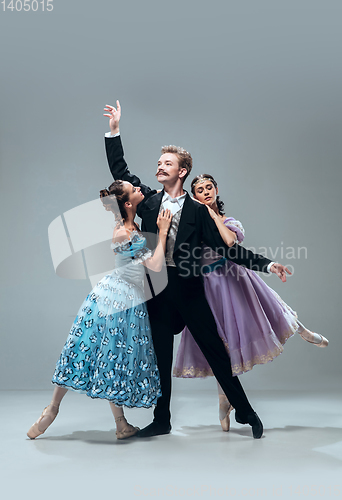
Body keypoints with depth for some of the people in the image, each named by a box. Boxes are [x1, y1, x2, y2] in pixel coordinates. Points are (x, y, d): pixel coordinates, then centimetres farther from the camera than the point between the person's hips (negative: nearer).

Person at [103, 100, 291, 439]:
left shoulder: (198, 210, -2)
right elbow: (120, 172, 10)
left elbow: (224, 247, -3)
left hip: (188, 287, -3)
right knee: (160, 356, 10)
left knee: (215, 350, 2)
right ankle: (162, 420, 24)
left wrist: (266, 264, -11)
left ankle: (245, 411, 17)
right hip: (157, 288, 3)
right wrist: (114, 131, 4)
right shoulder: (149, 201, 7)